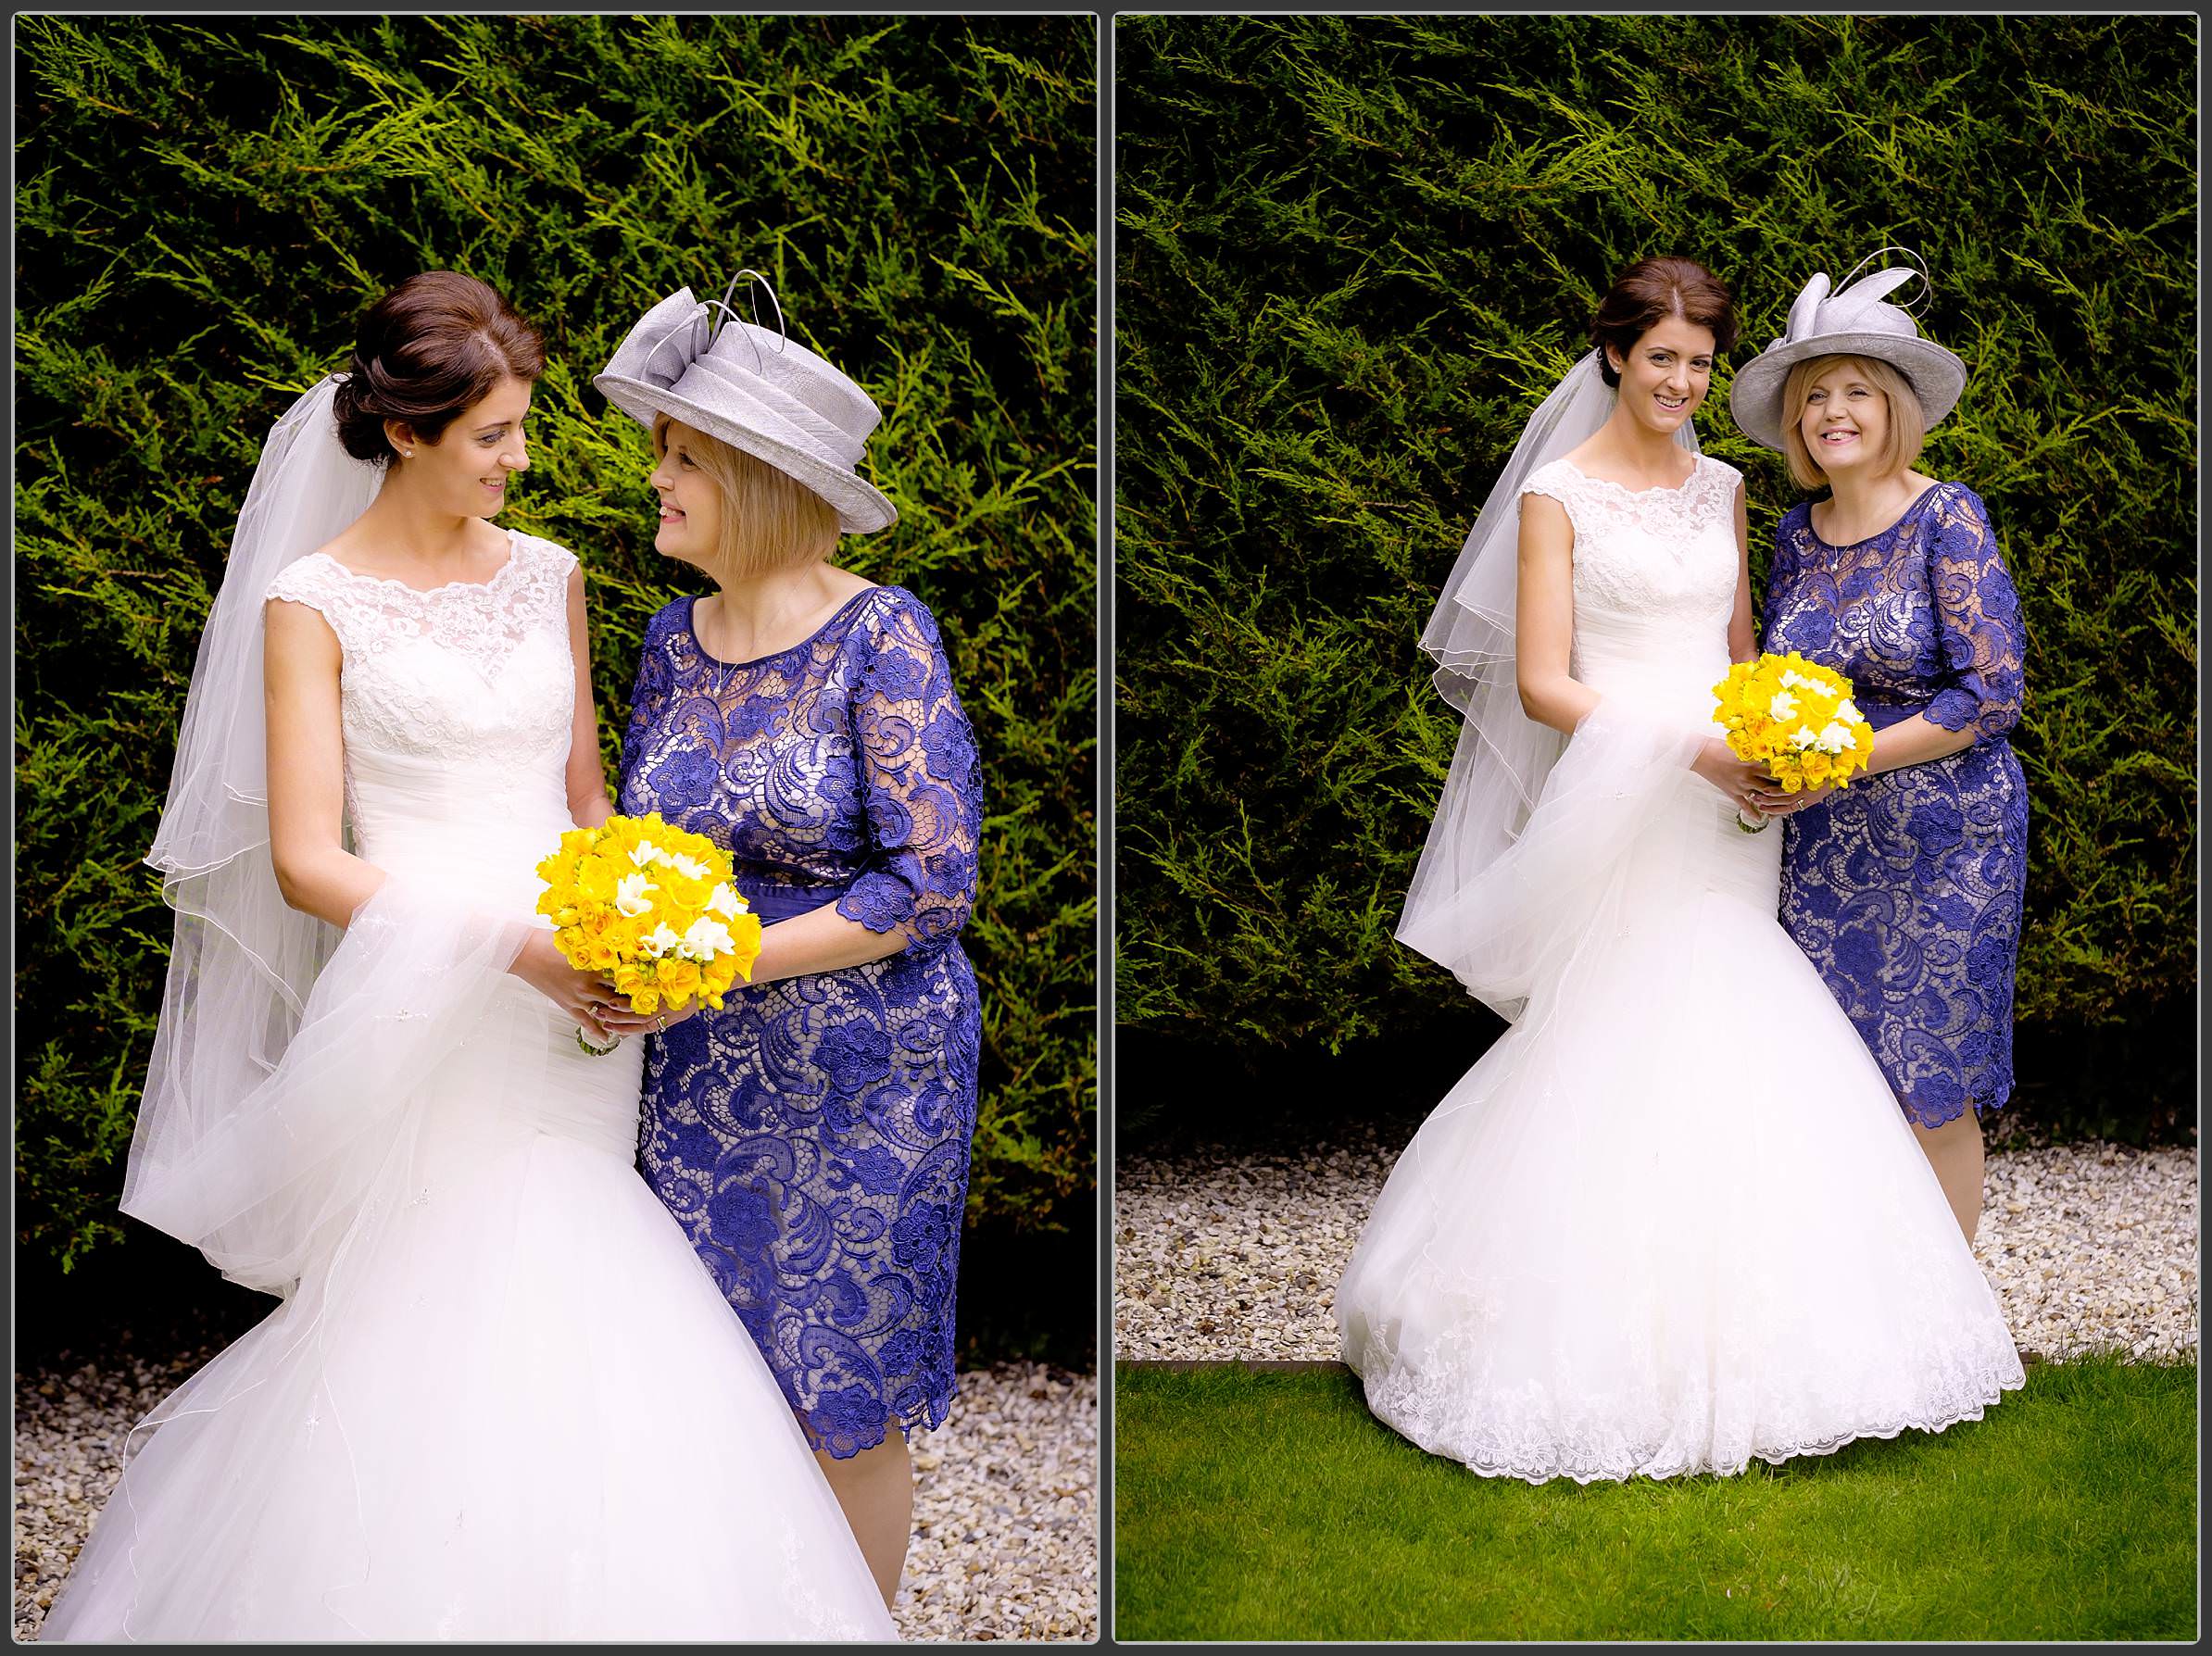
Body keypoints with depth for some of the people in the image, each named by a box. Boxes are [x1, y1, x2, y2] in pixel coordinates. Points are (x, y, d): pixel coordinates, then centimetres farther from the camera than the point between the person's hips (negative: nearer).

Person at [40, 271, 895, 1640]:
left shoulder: (549, 577, 13)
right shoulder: (312, 601, -2)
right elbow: (306, 860, -7)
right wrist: (513, 947, -18)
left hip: (566, 1021, 4)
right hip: (418, 1018, -4)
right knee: (430, 1357, -6)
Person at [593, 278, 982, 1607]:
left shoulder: (881, 637, -14)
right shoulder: (674, 638, 4)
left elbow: (934, 884, -19)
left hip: (866, 1072, -5)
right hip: (702, 1070, 5)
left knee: (845, 1410, 8)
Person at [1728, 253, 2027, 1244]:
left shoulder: (1946, 519, -9)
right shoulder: (1796, 533, 7)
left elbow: (1993, 692, -15)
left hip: (1942, 837, -5)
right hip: (1820, 846, 5)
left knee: (1931, 1096, 1)